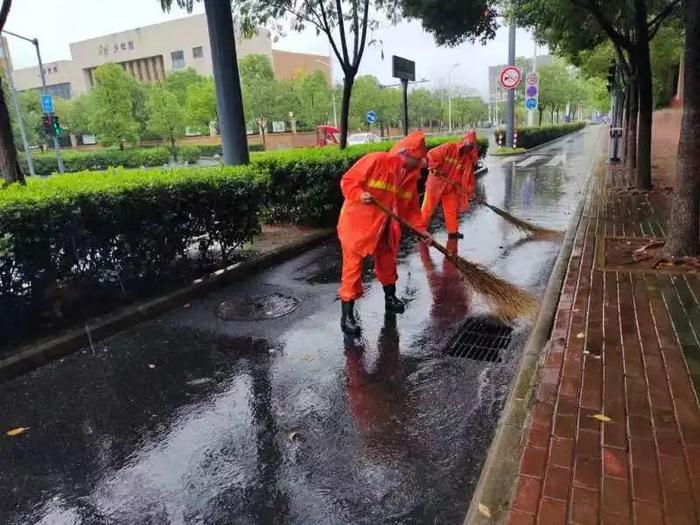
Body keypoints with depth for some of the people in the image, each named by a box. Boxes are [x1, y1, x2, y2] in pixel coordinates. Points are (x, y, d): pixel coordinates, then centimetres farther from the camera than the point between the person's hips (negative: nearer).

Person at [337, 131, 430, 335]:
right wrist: (360, 195, -34)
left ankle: (390, 298, 45)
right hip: (357, 223, -7)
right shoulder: (376, 160, -19)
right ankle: (347, 315, 2)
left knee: (387, 262, 21)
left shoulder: (411, 176, 3)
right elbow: (348, 181, -17)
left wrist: (421, 229, -1)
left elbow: (411, 208, 8)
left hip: (384, 228, 7)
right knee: (353, 266, -5)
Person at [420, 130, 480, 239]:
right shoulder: (448, 148, -17)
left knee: (452, 209, 10)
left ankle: (453, 232, 22)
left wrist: (470, 189, -8)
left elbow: (468, 175, 0)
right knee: (428, 208, 0)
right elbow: (431, 155, -17)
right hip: (435, 183, -6)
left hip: (450, 187, 6)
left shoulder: (468, 158, -1)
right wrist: (435, 168, -22)